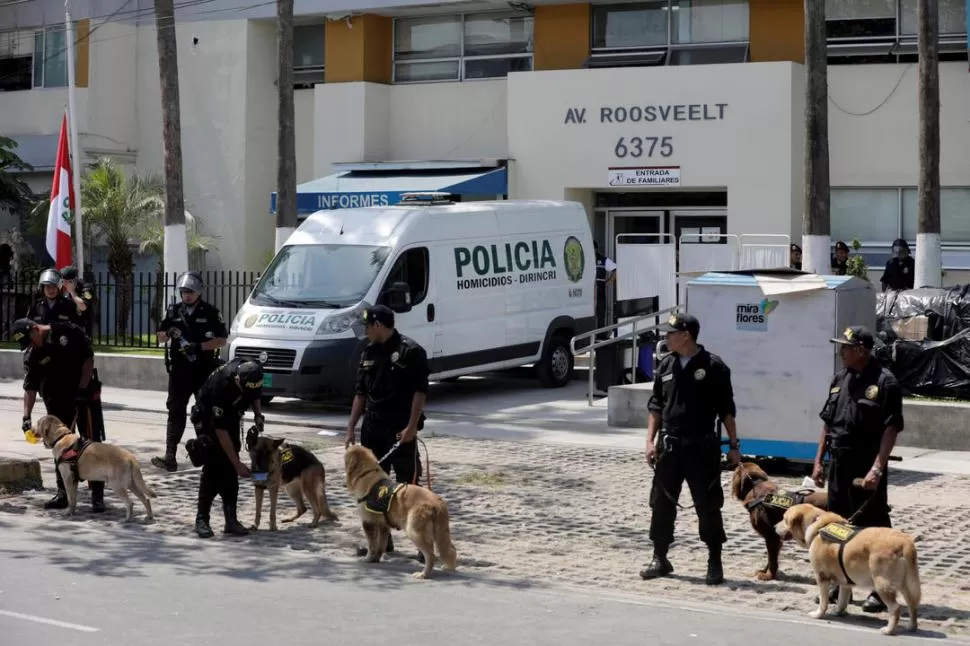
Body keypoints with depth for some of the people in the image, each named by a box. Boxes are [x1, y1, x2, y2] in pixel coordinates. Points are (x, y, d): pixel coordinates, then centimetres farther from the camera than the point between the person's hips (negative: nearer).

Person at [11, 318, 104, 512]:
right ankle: (63, 493, 17)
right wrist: (26, 416, -18)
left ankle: (97, 495, -1)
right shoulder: (31, 356, -5)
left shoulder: (69, 332, -13)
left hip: (84, 396, -3)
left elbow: (88, 358, -10)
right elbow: (30, 387, -7)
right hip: (57, 404, 3)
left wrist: (82, 388, -16)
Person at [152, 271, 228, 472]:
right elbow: (161, 338, 13)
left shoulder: (211, 312, -2)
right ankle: (170, 457, -7)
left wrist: (200, 347, -17)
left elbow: (221, 340, -4)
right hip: (179, 370, 3)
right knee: (176, 412, -2)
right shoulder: (173, 311, 9)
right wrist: (169, 332, -11)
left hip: (204, 371, -2)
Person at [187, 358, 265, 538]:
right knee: (214, 468, -15)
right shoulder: (222, 385, -39)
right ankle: (202, 520, -9)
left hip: (231, 415, 6)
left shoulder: (251, 375, -23)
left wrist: (258, 415, -13)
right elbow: (220, 430, -35)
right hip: (208, 417, -6)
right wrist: (237, 464, -33)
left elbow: (255, 394, 5)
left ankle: (231, 519, -1)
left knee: (230, 470, -3)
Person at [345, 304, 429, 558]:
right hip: (372, 429, 7)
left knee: (409, 486, -5)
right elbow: (360, 392, 16)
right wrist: (351, 428, 11)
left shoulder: (410, 352, -10)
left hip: (400, 431, -7)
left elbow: (420, 392, -13)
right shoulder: (369, 353, 12)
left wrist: (411, 427, -19)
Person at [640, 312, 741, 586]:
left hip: (702, 447, -4)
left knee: (708, 506, 1)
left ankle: (715, 563, 10)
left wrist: (733, 445, -3)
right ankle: (660, 559, 19)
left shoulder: (713, 366, -6)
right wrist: (650, 440, 5)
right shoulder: (666, 365, 8)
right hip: (669, 445, 5)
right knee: (662, 503, 7)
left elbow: (726, 409, -2)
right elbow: (656, 405, 13)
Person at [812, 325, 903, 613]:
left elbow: (891, 429, -16)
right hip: (839, 464, 7)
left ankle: (880, 591, 4)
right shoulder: (840, 380, 11)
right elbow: (827, 422, 17)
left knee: (873, 528, -3)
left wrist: (877, 468, -22)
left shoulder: (884, 382, -11)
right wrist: (818, 461, 12)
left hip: (867, 467, -7)